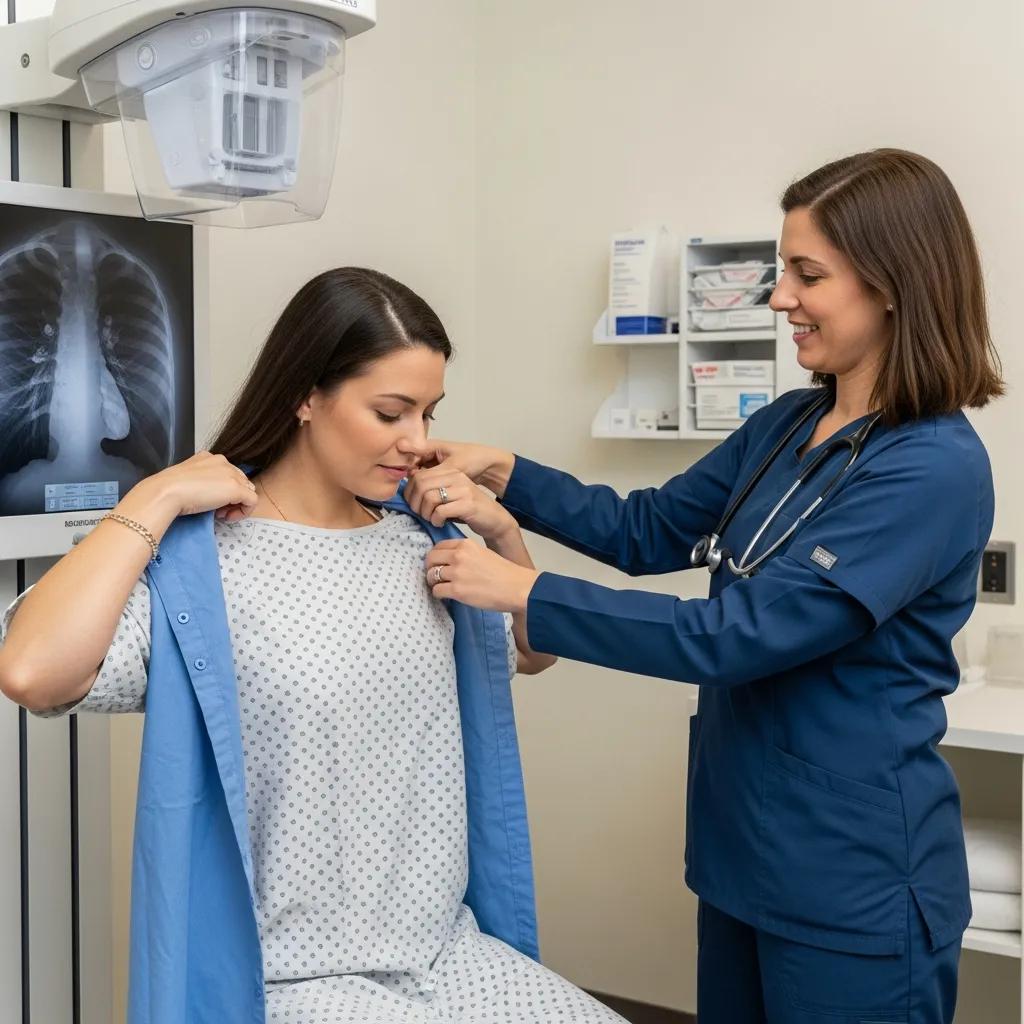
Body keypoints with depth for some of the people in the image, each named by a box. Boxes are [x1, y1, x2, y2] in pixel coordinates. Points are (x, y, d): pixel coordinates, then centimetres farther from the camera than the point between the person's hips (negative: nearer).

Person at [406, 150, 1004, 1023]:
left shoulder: (934, 470, -22)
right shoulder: (789, 423, 4)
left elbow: (733, 635, -25)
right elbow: (649, 530, 11)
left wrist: (525, 592, -21)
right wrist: (504, 472, -2)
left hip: (854, 881, -7)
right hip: (744, 848, 8)